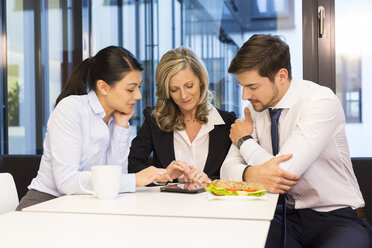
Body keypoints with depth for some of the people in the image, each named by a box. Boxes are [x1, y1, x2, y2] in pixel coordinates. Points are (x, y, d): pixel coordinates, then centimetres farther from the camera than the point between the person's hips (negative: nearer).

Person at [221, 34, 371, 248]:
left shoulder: (322, 102, -17)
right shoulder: (256, 107, 2)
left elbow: (284, 171, -24)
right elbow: (228, 168, 1)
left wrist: (244, 140, -7)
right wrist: (251, 173, -23)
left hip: (336, 219, -4)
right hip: (286, 217, 4)